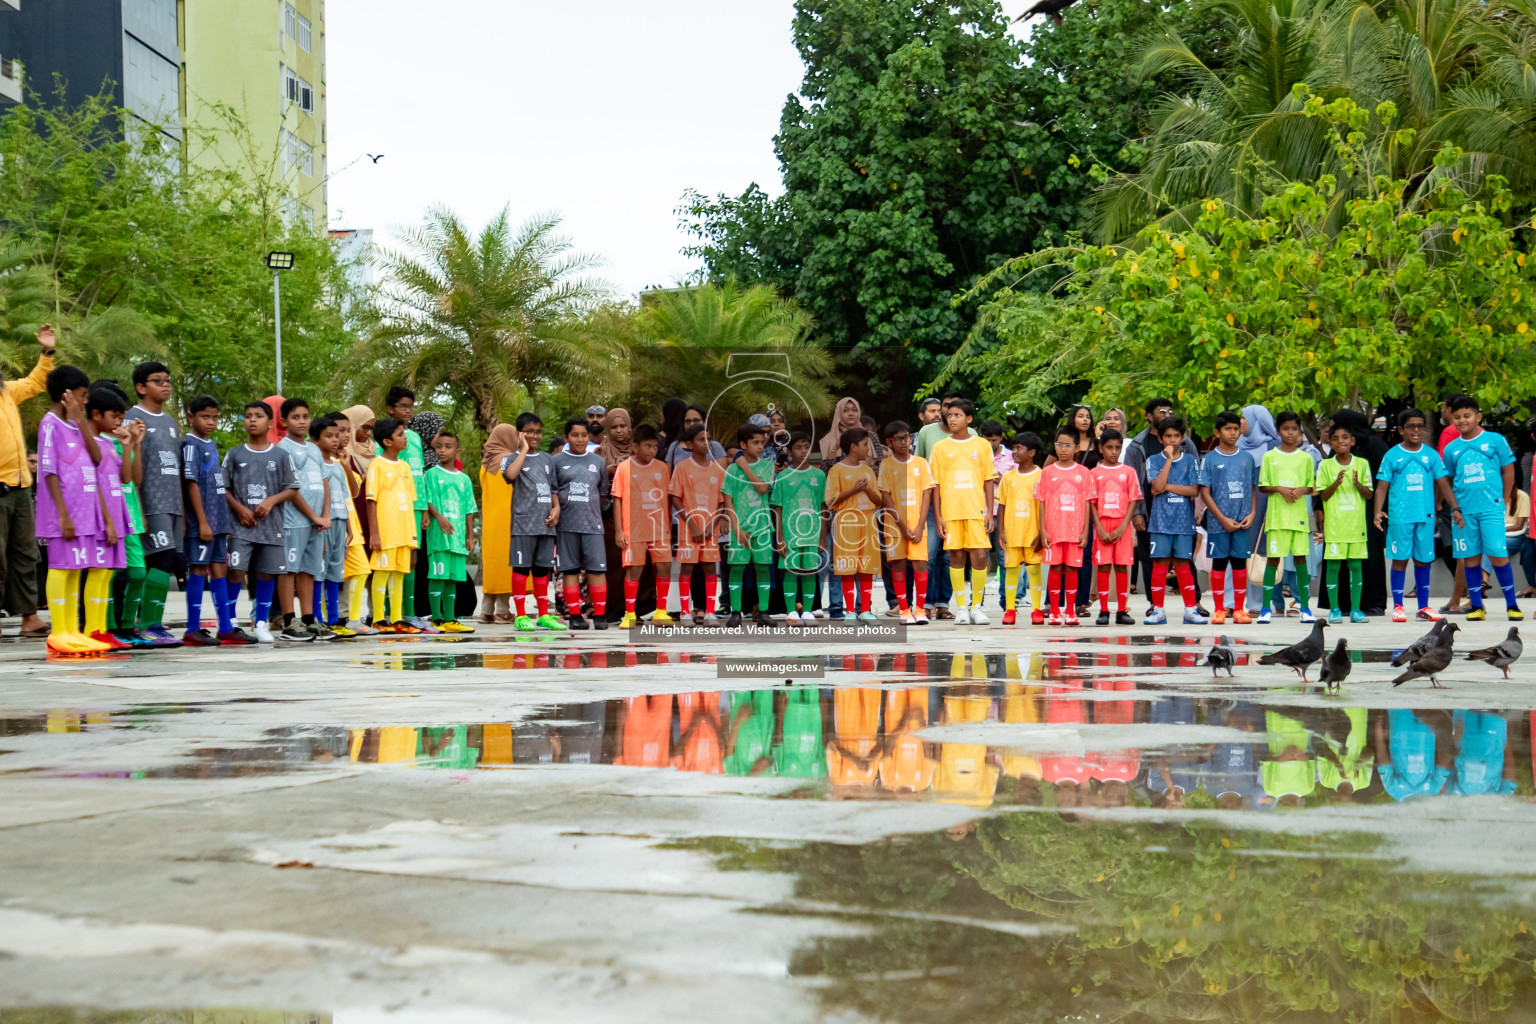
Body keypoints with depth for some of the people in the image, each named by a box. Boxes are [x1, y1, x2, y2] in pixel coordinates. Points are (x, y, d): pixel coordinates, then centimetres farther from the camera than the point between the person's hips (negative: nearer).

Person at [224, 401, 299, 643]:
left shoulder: (280, 455, 7)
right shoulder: (234, 454, 7)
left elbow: (292, 488, 5)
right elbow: (223, 488, 6)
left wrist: (271, 501, -11)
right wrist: (239, 508, -9)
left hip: (271, 524, 1)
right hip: (241, 524, -1)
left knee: (267, 573, 3)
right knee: (236, 571, -10)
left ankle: (261, 623, 13)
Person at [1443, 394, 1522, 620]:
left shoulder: (1495, 440, 2)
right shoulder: (1451, 449, 9)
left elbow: (1508, 470, 8)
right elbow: (1448, 481, 17)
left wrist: (1504, 500, 5)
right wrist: (1455, 507, 11)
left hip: (1491, 507, -3)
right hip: (1464, 511, 3)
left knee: (1498, 555, -7)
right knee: (1470, 557, 5)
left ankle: (1512, 605, 3)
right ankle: (1476, 607, 12)